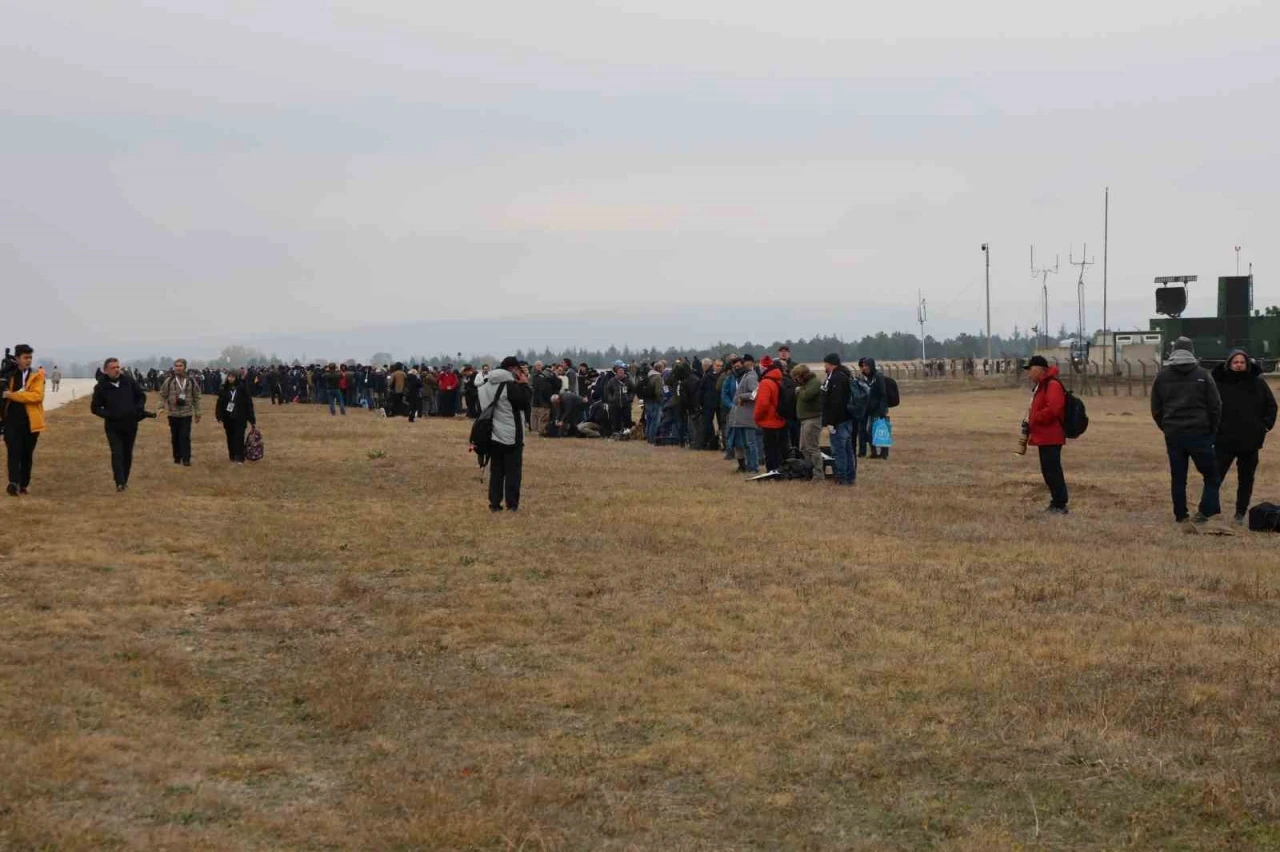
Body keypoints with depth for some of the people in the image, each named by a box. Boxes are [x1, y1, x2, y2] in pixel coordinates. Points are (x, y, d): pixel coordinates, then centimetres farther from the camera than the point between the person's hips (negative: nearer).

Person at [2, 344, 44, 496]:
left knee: (27, 454, 7)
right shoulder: (9, 375, 8)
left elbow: (37, 395, -15)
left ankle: (23, 484, 17)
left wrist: (12, 395, -17)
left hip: (30, 421, -1)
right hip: (12, 421, 1)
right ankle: (14, 483, -21)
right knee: (14, 452, -11)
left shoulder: (37, 376, 0)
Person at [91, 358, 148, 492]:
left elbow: (141, 395, 13)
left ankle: (125, 481, 23)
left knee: (127, 454, 11)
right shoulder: (101, 387, -6)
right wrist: (107, 415, -14)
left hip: (130, 424, 3)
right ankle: (120, 483, -17)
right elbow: (95, 407, 1)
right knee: (117, 453, -13)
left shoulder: (128, 380, 0)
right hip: (113, 426, -3)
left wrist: (138, 409, -2)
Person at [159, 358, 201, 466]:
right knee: (175, 436, 9)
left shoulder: (191, 381, 3)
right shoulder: (169, 380, 0)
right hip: (173, 413, 1)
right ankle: (177, 457, 22)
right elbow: (163, 395, 4)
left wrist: (197, 412, 8)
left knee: (185, 436, -9)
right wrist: (162, 407, -9)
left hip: (186, 413, -1)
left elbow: (196, 397, 8)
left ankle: (186, 459, -7)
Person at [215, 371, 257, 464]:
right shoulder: (224, 389, 3)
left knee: (239, 437, -9)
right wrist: (219, 416, -6)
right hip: (228, 417, 3)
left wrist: (251, 418, -6)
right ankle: (233, 457, 19)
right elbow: (220, 403, 4)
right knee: (230, 438, 9)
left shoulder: (242, 389, -5)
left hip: (240, 418, -3)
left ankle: (239, 458, -10)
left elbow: (249, 403, -4)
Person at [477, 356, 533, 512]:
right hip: (511, 435, -6)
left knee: (496, 470, 10)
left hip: (494, 434, 6)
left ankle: (494, 503, 8)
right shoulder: (511, 385, -17)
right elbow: (525, 402, -14)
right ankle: (512, 504, 1)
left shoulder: (489, 385, 7)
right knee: (513, 470, 2)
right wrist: (525, 384, -5)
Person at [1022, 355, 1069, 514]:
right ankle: (1056, 502, 19)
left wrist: (1033, 419, -17)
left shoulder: (1052, 385, -16)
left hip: (1050, 437, -11)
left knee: (1052, 470, -10)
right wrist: (1030, 421, 10)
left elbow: (1052, 409, -26)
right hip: (1044, 437, 11)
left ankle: (1060, 505, -8)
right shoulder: (1040, 385, 19)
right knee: (1048, 470, 13)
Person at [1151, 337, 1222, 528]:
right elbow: (1215, 406, -1)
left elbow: (1156, 409, 9)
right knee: (1211, 475, 6)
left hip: (1173, 434, 3)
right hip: (1199, 433, -3)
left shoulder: (1162, 376, 6)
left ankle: (1181, 516, 9)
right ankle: (1205, 511, -7)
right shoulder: (1202, 375, -2)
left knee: (1177, 478, 9)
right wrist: (1212, 430, 11)